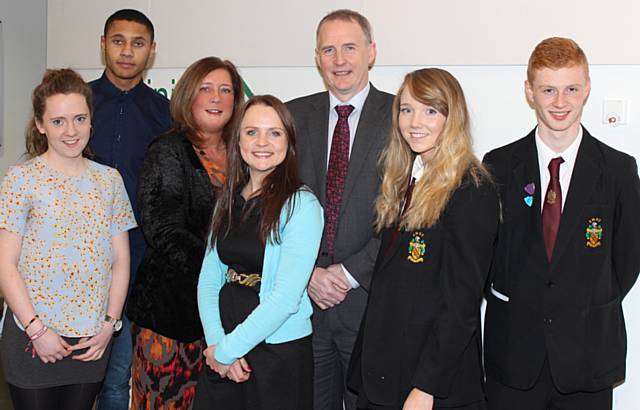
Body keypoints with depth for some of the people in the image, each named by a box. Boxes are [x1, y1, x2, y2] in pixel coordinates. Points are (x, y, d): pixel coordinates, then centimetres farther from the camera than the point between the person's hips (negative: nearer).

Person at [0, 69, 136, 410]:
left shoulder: (109, 180, 6)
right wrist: (37, 329, -12)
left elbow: (120, 260, 8)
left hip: (92, 340, 3)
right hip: (32, 335, -3)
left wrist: (109, 324, 0)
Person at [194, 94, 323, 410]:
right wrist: (216, 344, -9)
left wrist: (227, 349, -11)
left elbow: (286, 298, -18)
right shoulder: (230, 201, 6)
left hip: (279, 355, -5)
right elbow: (208, 279, 5)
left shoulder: (301, 206, -13)